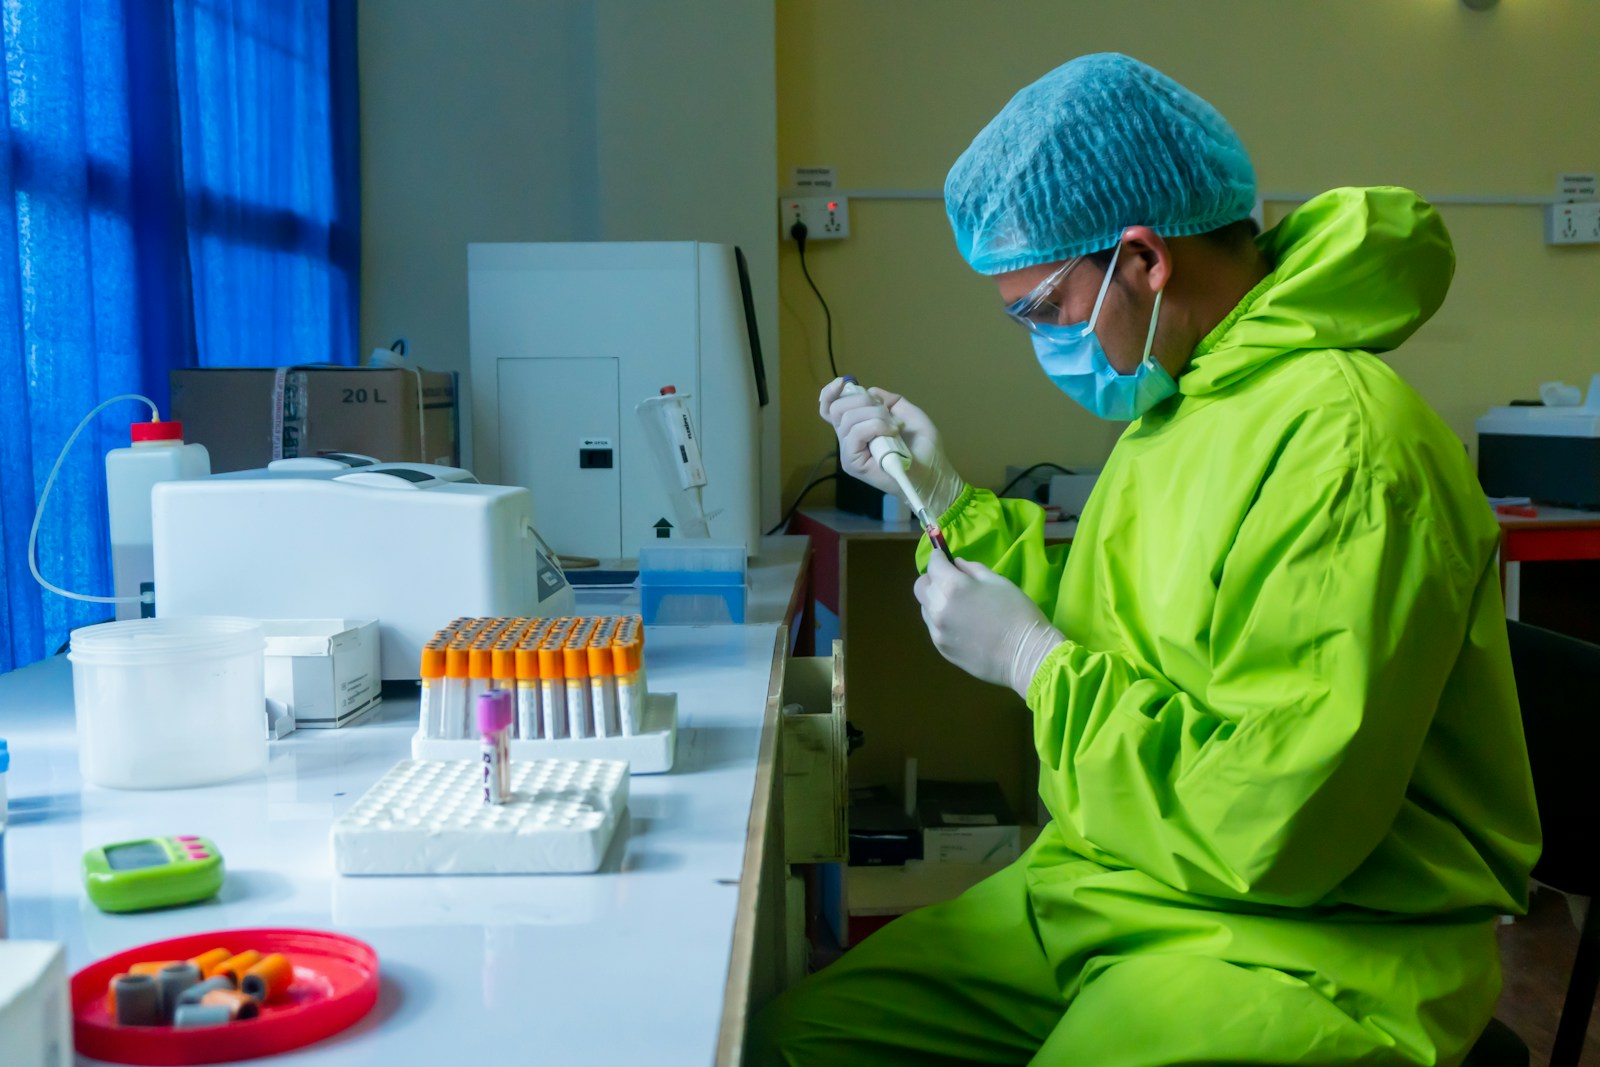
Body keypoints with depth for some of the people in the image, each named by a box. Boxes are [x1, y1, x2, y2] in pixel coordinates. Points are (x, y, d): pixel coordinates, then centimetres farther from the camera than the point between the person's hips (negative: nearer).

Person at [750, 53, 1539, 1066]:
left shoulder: (1341, 440, -23)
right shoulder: (1177, 400, 9)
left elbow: (1271, 826, -26)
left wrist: (1032, 658, -16)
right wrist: (950, 500, 12)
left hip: (1306, 938, -8)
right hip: (1103, 891, 9)